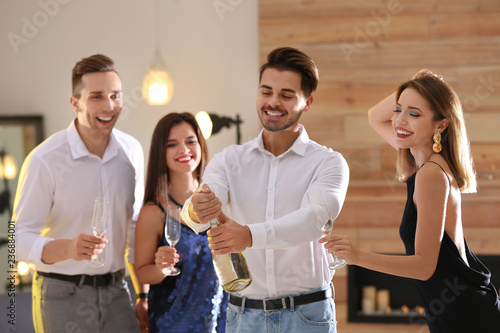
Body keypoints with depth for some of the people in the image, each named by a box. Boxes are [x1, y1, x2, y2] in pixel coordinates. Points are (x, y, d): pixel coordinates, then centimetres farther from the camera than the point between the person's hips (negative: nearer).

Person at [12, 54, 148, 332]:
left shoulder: (132, 151, 3)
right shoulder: (45, 160, -14)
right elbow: (21, 239, -17)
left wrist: (144, 295, 13)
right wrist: (67, 248, -35)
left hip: (115, 291, 4)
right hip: (63, 296, -4)